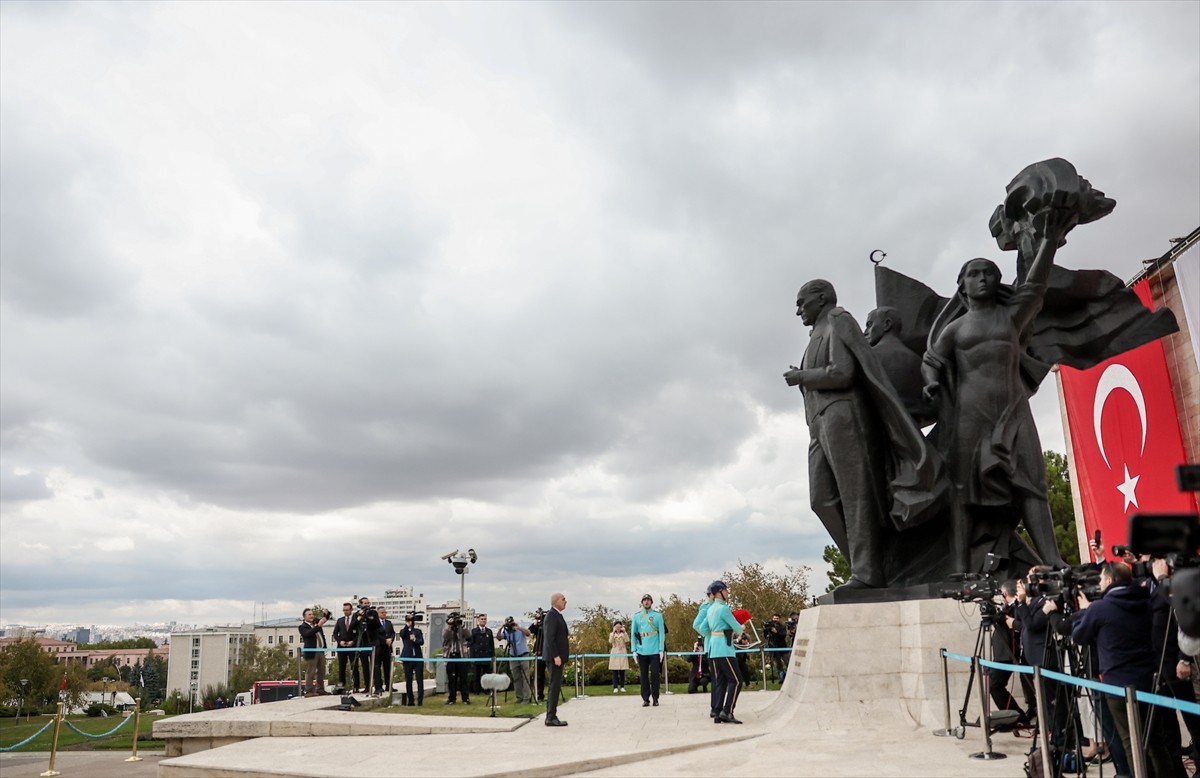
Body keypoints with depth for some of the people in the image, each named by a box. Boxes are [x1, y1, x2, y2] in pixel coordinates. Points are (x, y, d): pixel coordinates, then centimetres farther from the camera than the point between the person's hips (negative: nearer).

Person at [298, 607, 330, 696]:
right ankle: (309, 691, 0)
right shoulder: (303, 626, -9)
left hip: (321, 651, 8)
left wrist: (326, 613, -1)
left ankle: (320, 689, 20)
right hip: (311, 652, -8)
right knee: (310, 672, -4)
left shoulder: (316, 622, 12)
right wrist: (318, 625, -32)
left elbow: (326, 618, 22)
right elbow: (308, 633, -27)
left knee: (321, 671, 12)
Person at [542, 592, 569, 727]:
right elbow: (549, 638, -21)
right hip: (554, 657, -10)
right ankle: (551, 718, -7)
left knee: (554, 686, 12)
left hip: (557, 657, 10)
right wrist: (556, 656, -24)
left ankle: (550, 717, 16)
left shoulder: (557, 615, 17)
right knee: (555, 686, -9)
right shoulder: (552, 616, -14)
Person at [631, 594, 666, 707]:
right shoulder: (636, 616, 5)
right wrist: (634, 650, 0)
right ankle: (645, 699, 13)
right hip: (641, 651, 1)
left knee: (655, 674, 0)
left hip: (655, 650, -1)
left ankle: (655, 698, 10)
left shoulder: (658, 615, 2)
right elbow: (633, 633, 6)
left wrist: (661, 649, -5)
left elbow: (661, 633, 0)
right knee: (643, 675, 6)